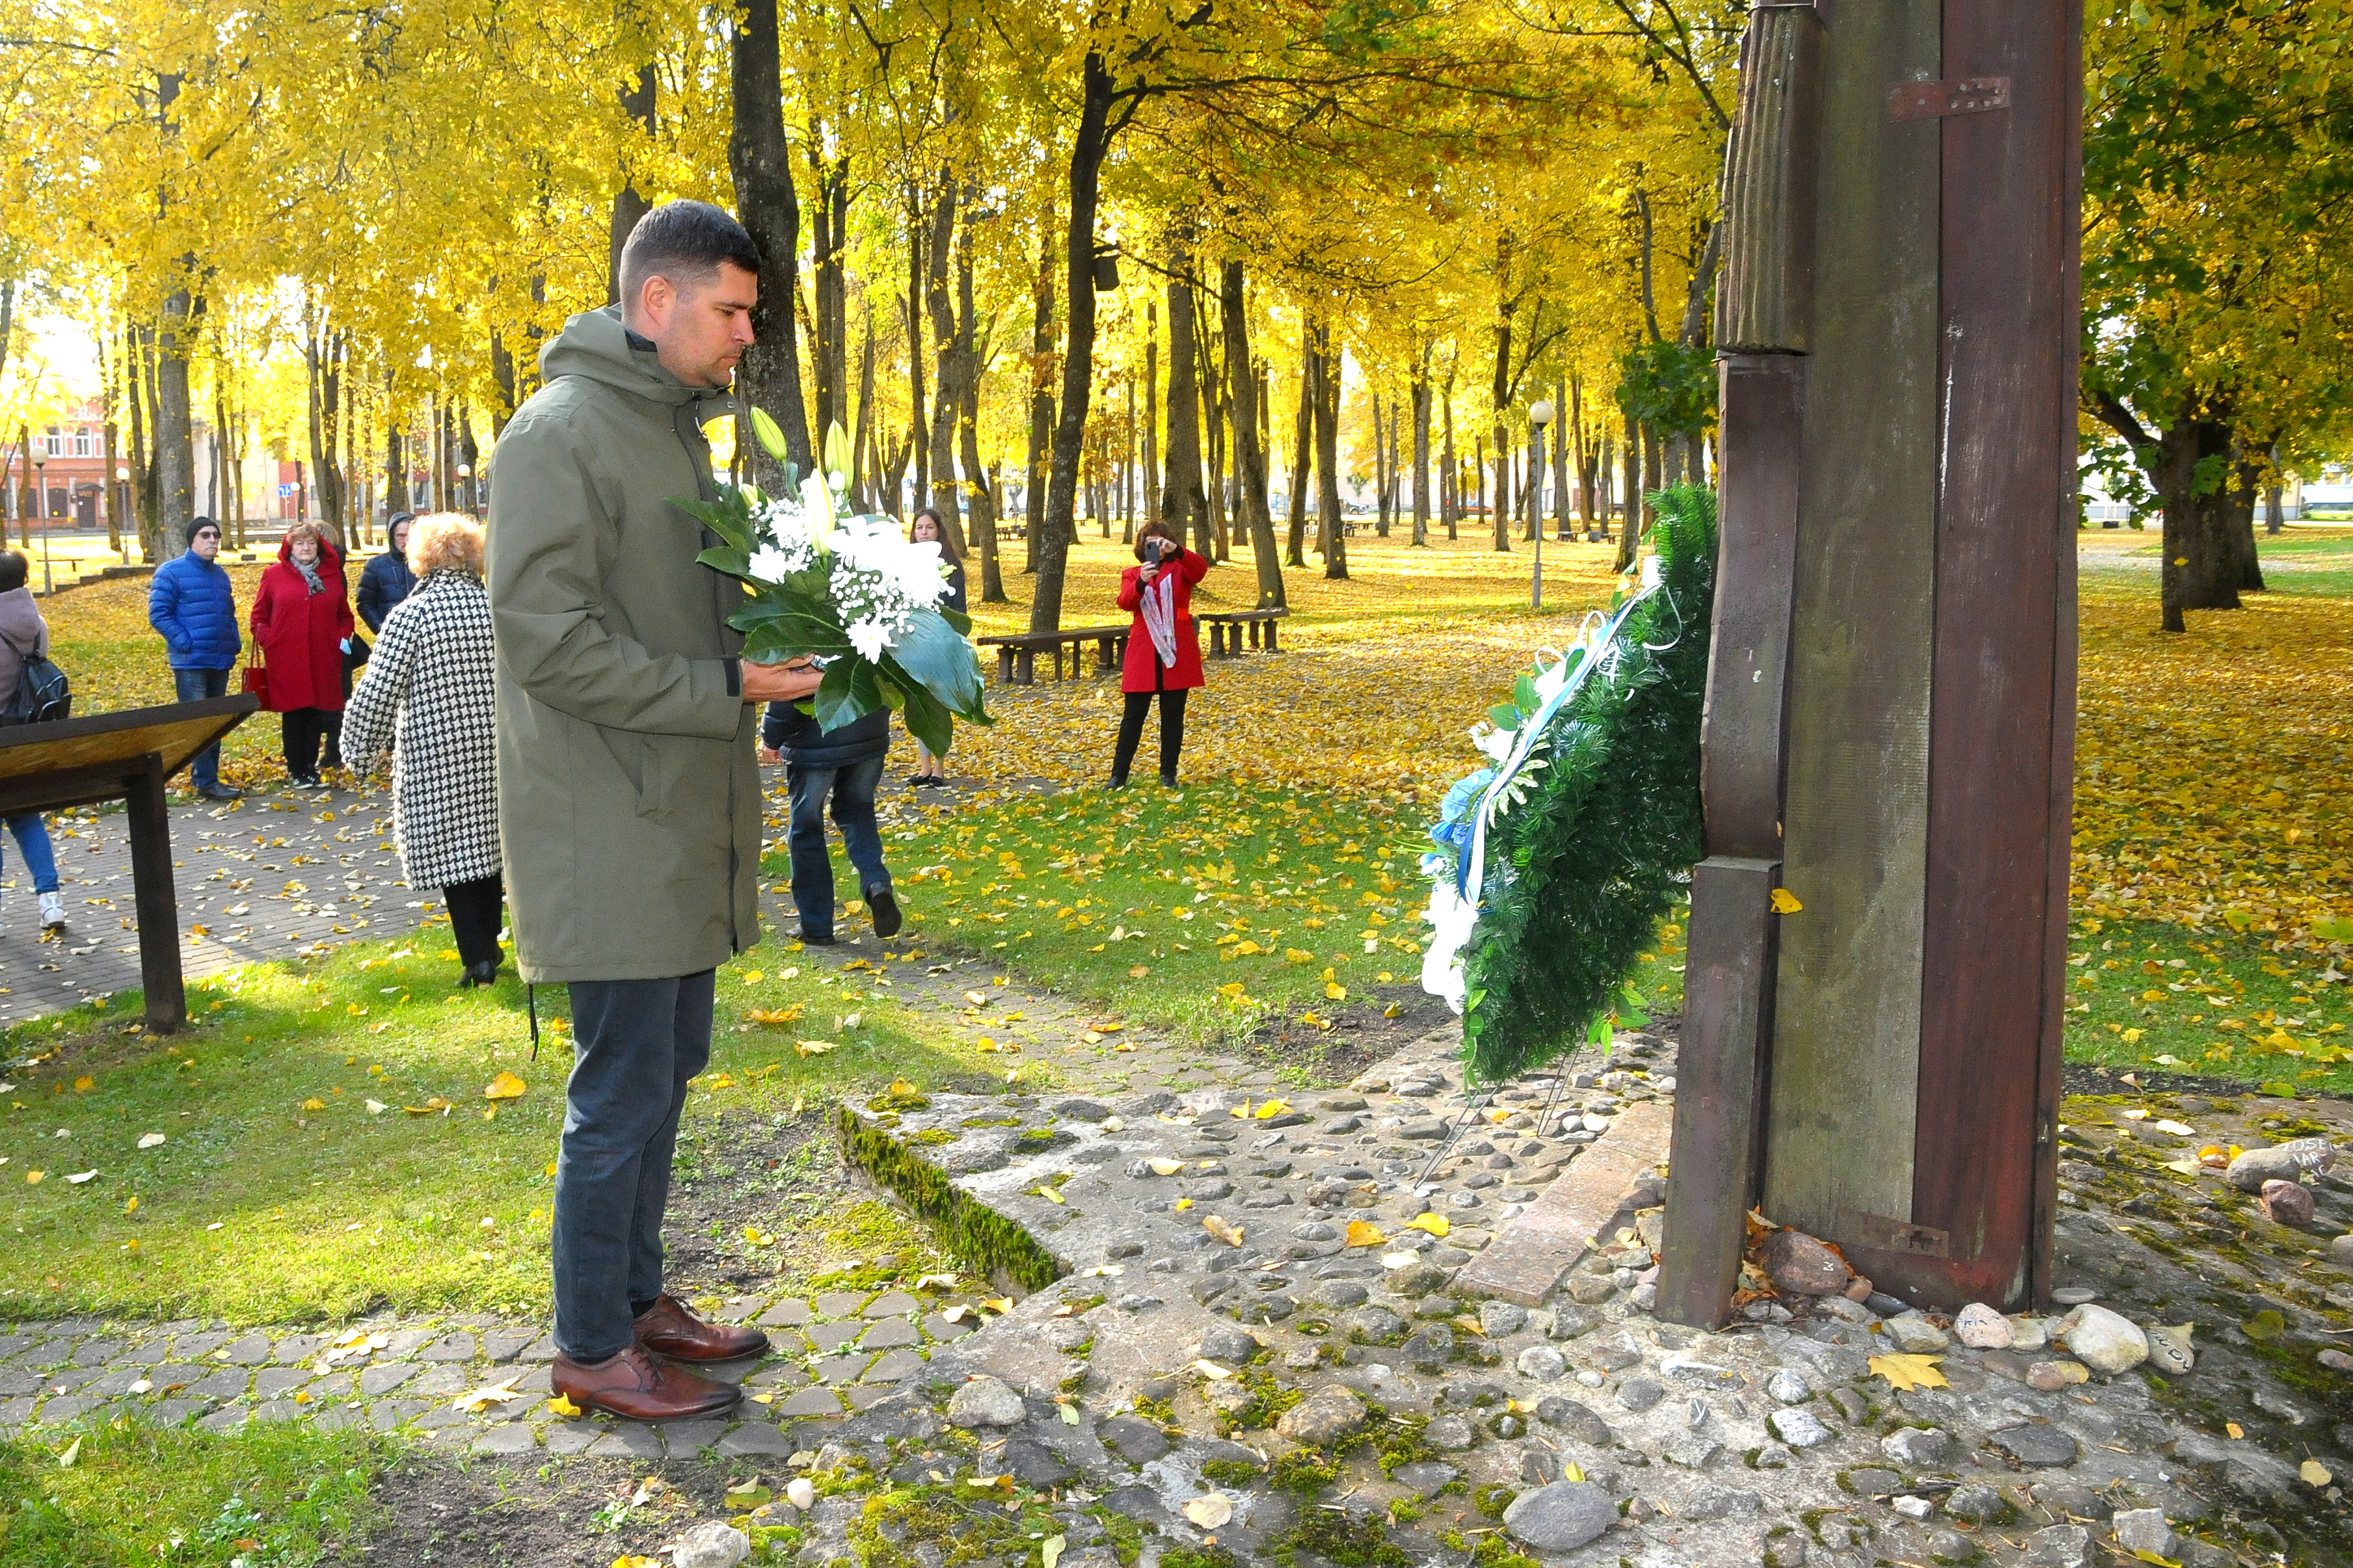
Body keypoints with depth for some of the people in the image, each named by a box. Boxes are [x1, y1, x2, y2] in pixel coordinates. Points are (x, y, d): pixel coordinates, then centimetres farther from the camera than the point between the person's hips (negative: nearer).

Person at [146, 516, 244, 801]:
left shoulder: (220, 574, 15)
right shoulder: (172, 572, -6)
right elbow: (158, 614, -10)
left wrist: (234, 642, 10)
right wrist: (186, 643, -16)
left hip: (221, 661, 7)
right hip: (190, 662, -7)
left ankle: (204, 776, 21)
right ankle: (207, 782, -10)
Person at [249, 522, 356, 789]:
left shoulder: (332, 575, 10)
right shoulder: (274, 575, 3)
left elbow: (344, 615, 18)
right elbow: (259, 616, 7)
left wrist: (343, 637, 2)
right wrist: (268, 641, -6)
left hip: (323, 660, 2)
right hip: (287, 660, -2)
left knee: (317, 714, 6)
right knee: (293, 714, 2)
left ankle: (311, 767, 17)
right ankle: (296, 770, 12)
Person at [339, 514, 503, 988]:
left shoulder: (409, 615, -9)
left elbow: (377, 694, -10)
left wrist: (360, 752, 3)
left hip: (432, 757, -4)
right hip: (492, 753, 4)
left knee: (450, 853, 3)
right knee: (487, 842, 16)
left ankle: (478, 958, 2)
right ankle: (488, 944, 24)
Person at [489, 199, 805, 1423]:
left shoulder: (675, 426, 15)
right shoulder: (562, 430, -15)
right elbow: (548, 639, -21)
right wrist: (729, 686, -21)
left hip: (680, 821, 9)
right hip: (608, 830, -9)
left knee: (666, 1069, 17)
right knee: (622, 1091, -1)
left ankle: (637, 1296, 32)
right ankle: (593, 1346, 16)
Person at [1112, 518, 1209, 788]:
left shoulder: (1180, 570, 8)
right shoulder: (1131, 575, 10)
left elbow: (1201, 569, -16)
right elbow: (1125, 602, -11)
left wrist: (1177, 551, -33)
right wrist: (1141, 582, -31)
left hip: (1177, 651, 0)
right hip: (1143, 652, 0)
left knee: (1173, 715, 5)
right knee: (1133, 715, 1)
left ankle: (1169, 774, 14)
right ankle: (1118, 775, 6)